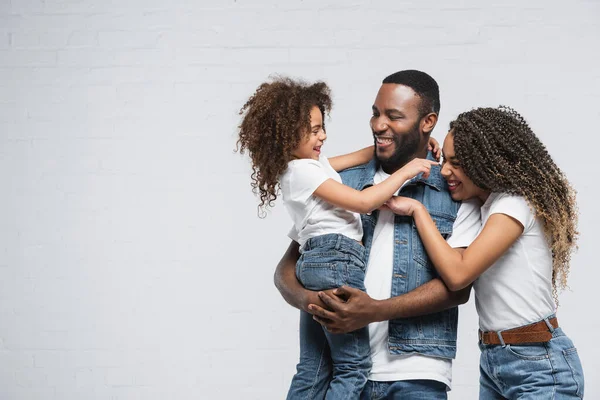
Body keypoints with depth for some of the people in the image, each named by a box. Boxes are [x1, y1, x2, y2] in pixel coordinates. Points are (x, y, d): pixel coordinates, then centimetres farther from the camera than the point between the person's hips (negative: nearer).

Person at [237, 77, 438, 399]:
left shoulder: (307, 163, 19)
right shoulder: (303, 171, -9)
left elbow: (362, 156, 24)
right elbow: (363, 202, -14)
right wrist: (406, 170, -7)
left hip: (314, 262, 10)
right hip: (336, 259, -10)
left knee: (310, 371, 10)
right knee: (354, 367, -9)